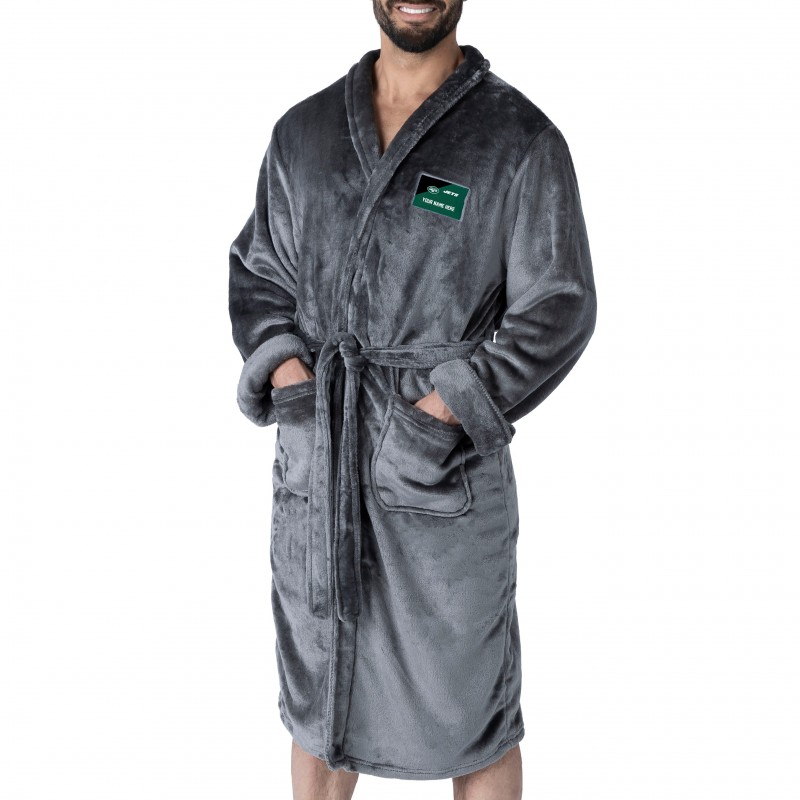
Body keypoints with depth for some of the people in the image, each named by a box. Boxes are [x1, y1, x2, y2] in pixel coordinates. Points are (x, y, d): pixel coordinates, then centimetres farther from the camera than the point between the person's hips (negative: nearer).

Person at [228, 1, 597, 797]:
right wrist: (284, 372, -6)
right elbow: (259, 271, 13)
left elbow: (556, 310, -6)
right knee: (318, 704, 18)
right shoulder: (303, 132, 8)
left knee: (471, 717, 10)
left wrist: (446, 412, -17)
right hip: (314, 470, 4)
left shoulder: (521, 140, -5)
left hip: (445, 475, -3)